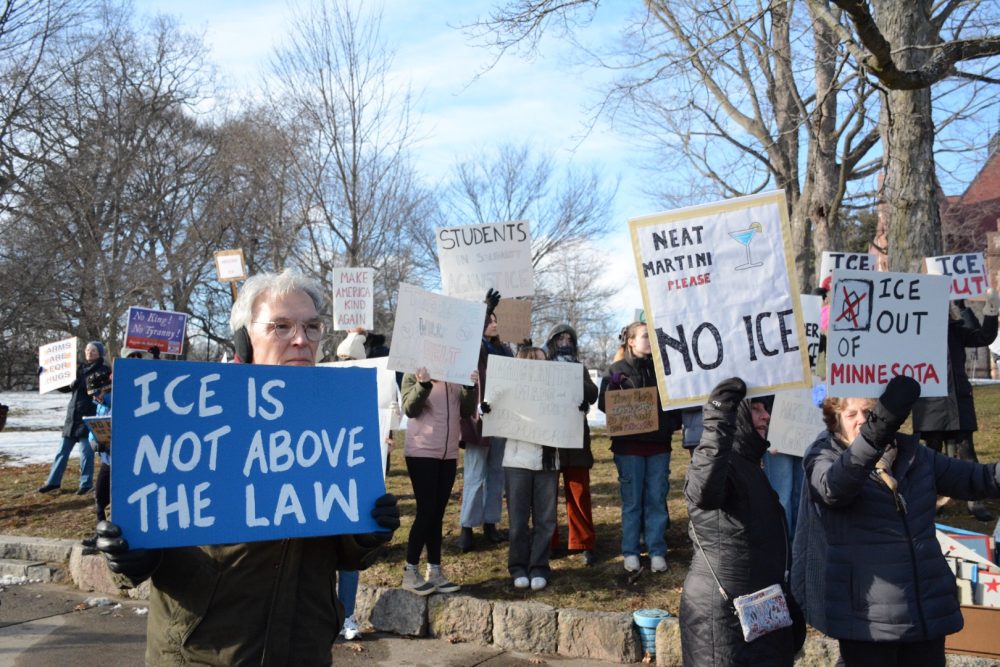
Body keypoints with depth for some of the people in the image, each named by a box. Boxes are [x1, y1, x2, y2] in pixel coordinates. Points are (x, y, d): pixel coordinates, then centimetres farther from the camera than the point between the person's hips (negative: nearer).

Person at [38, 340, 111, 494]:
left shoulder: (104, 370, -2)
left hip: (89, 416, -6)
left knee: (86, 451, -3)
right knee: (63, 449, 10)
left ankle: (86, 483, 8)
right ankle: (53, 481, 19)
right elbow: (65, 388, 21)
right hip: (73, 414, 6)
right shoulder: (80, 368, 15)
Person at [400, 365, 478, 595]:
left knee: (437, 514, 9)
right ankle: (410, 573, 6)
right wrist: (423, 384, -28)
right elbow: (410, 409, -15)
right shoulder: (414, 374, -4)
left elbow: (466, 411, 4)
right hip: (421, 453, -5)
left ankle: (434, 572, 15)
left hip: (448, 455, 5)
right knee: (426, 512, -5)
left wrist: (471, 387, -10)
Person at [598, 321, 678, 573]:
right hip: (628, 444, -3)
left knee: (656, 499, 5)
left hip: (659, 443, 3)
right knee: (632, 500, 3)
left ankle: (657, 552, 13)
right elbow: (604, 404, -4)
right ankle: (630, 552, 12)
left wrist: (671, 425, -3)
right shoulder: (617, 370, 1)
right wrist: (613, 385, -23)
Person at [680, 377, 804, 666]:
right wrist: (718, 425, -52)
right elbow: (703, 493, -43)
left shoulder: (750, 467, 14)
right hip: (722, 617, -9)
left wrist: (788, 607, 24)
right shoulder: (718, 461, -17)